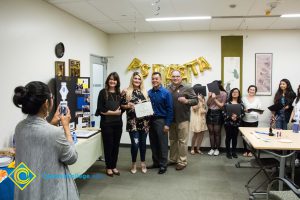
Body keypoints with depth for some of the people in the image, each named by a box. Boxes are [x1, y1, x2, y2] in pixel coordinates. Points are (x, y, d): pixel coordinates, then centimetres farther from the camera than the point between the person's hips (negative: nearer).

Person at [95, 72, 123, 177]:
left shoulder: (119, 93, 10)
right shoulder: (103, 92, -4)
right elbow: (101, 109, -11)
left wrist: (119, 111, -7)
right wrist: (113, 112, -11)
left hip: (118, 123, 5)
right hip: (106, 123, -4)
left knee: (116, 145, 11)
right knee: (108, 145, 3)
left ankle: (114, 166, 25)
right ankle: (108, 167, 18)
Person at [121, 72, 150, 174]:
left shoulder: (145, 92, 10)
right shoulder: (126, 92, 0)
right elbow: (121, 105, 1)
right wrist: (128, 106, -17)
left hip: (144, 121, 3)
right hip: (133, 122, -3)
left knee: (143, 143, 10)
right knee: (135, 143, -6)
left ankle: (143, 163, 26)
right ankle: (134, 164, 15)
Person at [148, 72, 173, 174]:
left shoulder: (166, 93, -6)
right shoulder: (149, 93, 7)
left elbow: (170, 109, -8)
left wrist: (167, 124, -12)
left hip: (161, 120, -5)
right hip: (151, 120, 5)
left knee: (162, 144, 1)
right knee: (153, 143, 12)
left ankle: (163, 165, 12)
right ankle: (156, 162, 25)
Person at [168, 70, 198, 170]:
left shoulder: (187, 88, -4)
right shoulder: (168, 89, 7)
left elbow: (196, 100, -6)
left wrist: (186, 101, -24)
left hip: (182, 119, -5)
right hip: (171, 119, 5)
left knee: (182, 141, 0)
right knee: (172, 140, 16)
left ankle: (182, 162, 10)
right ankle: (173, 159, 29)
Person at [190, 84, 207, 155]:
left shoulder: (202, 97, 12)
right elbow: (194, 108, -17)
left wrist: (205, 111, -2)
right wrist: (198, 100, -19)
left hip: (202, 117, 7)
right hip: (196, 117, -7)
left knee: (202, 133, 5)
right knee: (196, 133, -5)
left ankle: (198, 148, 16)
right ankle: (192, 148, 10)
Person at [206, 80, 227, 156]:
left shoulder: (223, 94, -3)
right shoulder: (211, 93, 6)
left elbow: (221, 105, -7)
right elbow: (208, 104, 8)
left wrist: (215, 98, -12)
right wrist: (209, 97, -6)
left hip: (218, 114, -4)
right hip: (210, 113, 4)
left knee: (217, 132, -1)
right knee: (211, 132, 5)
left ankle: (217, 149, 11)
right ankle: (212, 148, 12)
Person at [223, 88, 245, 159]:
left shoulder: (241, 104, 4)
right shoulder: (227, 103, -2)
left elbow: (243, 113, 0)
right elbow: (224, 112, -7)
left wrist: (237, 117, -18)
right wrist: (230, 117, -20)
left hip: (237, 123, 2)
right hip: (228, 123, -2)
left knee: (235, 137, 9)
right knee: (228, 137, 3)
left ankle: (234, 152, 22)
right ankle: (228, 152, 14)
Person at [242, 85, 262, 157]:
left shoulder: (257, 99, 8)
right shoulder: (244, 98, 4)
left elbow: (260, 109, 2)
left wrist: (260, 111, -20)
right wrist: (245, 110, -19)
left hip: (254, 121, 1)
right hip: (245, 120, -1)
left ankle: (250, 150, 15)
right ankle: (245, 150, 16)